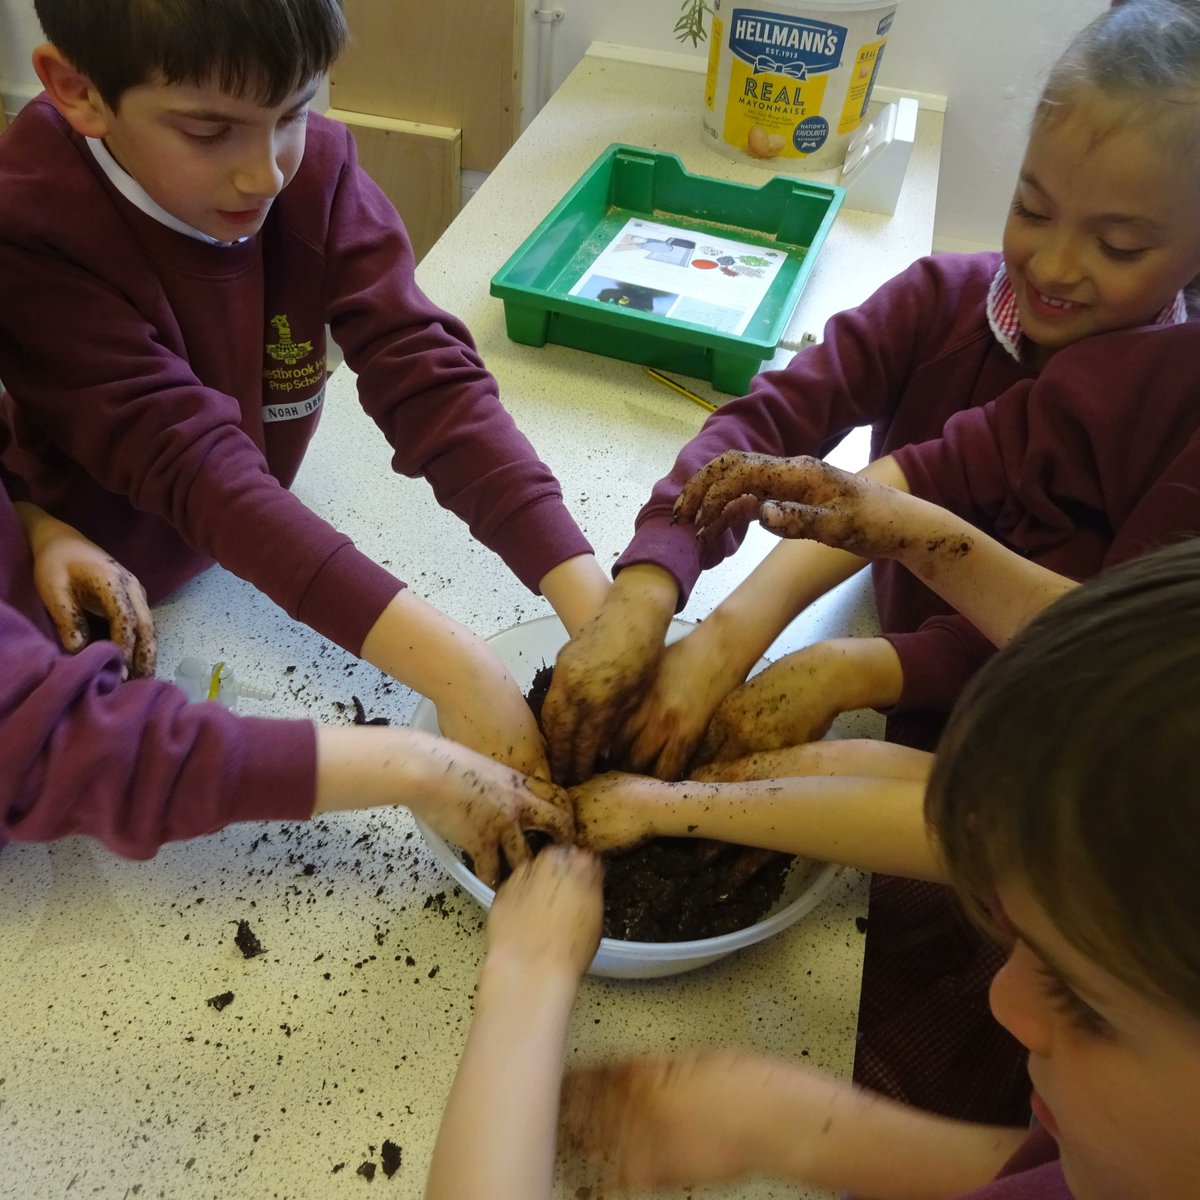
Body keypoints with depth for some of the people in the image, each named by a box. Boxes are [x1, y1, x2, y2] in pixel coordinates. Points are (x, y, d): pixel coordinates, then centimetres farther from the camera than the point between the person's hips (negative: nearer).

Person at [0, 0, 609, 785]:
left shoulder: (317, 170, -17)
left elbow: (426, 373, -26)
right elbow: (193, 462, -37)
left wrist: (590, 600, -38)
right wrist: (449, 666, -48)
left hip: (259, 569, 3)